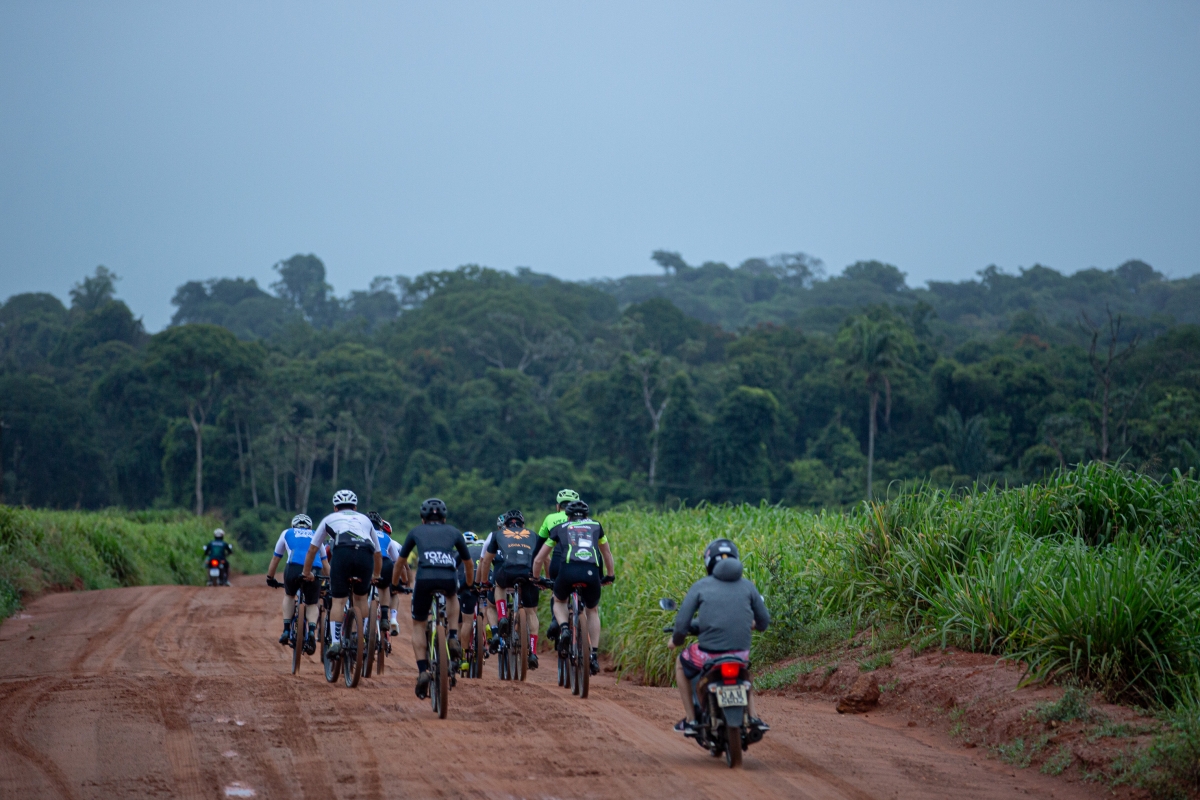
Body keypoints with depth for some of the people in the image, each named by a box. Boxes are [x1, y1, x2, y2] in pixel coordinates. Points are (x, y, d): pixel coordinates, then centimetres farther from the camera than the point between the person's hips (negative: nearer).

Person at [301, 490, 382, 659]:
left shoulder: (330, 519, 32)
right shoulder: (364, 519, 37)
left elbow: (312, 549, 35)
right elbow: (378, 553, 44)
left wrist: (307, 573, 48)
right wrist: (376, 575, 59)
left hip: (342, 552, -2)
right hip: (365, 555, 2)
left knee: (338, 601, 5)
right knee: (361, 597, 22)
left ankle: (335, 642, -9)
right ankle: (363, 642, 20)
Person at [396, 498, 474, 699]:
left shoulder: (416, 531, 26)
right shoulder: (453, 531, 27)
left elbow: (400, 562, 37)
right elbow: (469, 563, 37)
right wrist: (470, 584, 56)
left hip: (425, 578, -1)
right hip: (449, 578, 1)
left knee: (418, 625, 18)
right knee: (452, 596, 38)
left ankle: (422, 671, 2)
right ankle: (453, 639, 19)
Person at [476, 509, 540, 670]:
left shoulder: (498, 534, 31)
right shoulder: (532, 535, 33)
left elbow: (485, 561, 37)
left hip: (507, 571, -1)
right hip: (529, 573, 1)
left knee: (499, 585, 36)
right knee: (531, 612, 16)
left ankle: (502, 618, 13)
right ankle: (533, 653, 7)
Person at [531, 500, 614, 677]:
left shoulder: (560, 528, 27)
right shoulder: (596, 526, 30)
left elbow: (538, 560, 31)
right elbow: (607, 554, 43)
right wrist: (610, 576, 59)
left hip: (568, 570, -1)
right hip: (592, 572, 1)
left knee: (559, 601, 31)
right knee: (593, 611, 27)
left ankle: (563, 628, 1)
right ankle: (594, 655, 15)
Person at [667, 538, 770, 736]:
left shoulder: (700, 586, 1)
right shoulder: (747, 585, 7)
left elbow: (681, 623, -4)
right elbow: (764, 621, 12)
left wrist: (675, 640, 19)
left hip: (710, 653, -3)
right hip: (740, 655, 3)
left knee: (681, 664, 31)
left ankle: (690, 720, 25)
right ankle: (753, 718, 29)